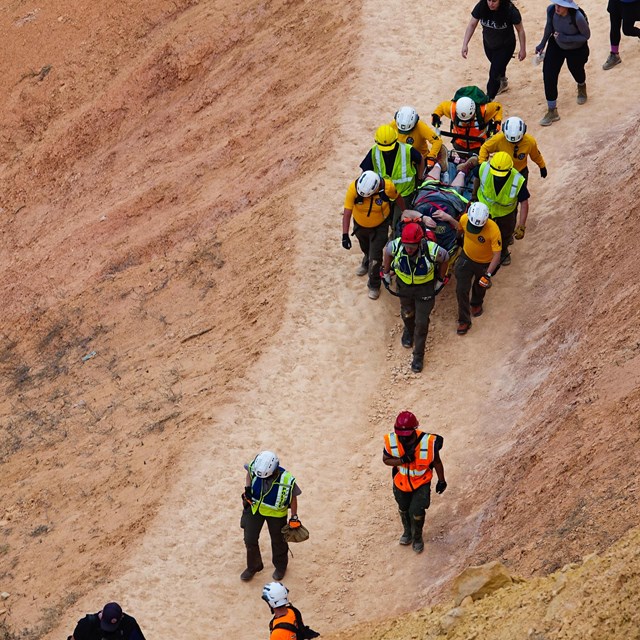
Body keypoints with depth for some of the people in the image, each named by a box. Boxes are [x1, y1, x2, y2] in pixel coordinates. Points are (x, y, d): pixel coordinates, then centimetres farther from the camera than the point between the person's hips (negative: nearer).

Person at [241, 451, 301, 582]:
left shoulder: (287, 480, -36)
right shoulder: (255, 468, -28)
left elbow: (293, 496, -15)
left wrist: (294, 517, -8)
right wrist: (247, 488, -13)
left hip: (276, 512, -2)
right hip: (254, 507, 2)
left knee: (278, 541, 18)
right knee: (250, 539, 11)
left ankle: (280, 566, 46)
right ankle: (253, 566, 37)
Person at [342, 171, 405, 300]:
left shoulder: (387, 187, -34)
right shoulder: (353, 188, -35)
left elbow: (398, 198, -12)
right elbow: (347, 212, -32)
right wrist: (345, 234, -38)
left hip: (380, 226, -2)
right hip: (360, 225, 2)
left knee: (375, 258, -2)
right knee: (365, 248, 30)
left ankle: (374, 285, 23)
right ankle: (366, 262, 63)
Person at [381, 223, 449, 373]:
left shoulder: (432, 250, -37)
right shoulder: (396, 246, -32)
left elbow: (445, 258, -12)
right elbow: (387, 252, -5)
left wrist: (440, 279, 2)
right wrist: (386, 272, 9)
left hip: (425, 288, -2)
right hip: (404, 285, 2)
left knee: (421, 323, 8)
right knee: (407, 313, 28)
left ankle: (418, 356, 28)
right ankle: (408, 331, 63)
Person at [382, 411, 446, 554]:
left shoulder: (427, 442, -32)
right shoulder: (392, 441, -28)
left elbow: (436, 462, -14)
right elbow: (386, 459, -11)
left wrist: (441, 480, 0)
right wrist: (402, 460, -32)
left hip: (421, 483, -3)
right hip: (401, 482, 3)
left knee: (417, 512, 0)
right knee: (404, 509, 24)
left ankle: (417, 537, 33)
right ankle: (407, 532, 56)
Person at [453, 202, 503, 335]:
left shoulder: (493, 230, -39)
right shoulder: (464, 219, -28)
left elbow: (497, 255, -32)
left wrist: (488, 274, -36)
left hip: (485, 263, -2)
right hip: (467, 258, 2)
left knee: (480, 286, 26)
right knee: (461, 290, 0)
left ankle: (476, 304, 59)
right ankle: (464, 321, 17)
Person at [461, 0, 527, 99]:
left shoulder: (510, 10, -31)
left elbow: (520, 30, -17)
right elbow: (472, 25, -14)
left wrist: (522, 49, -10)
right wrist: (465, 44, -20)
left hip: (505, 46, -4)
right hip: (488, 44, 4)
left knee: (494, 74, -9)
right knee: (498, 66, 29)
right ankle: (503, 83, 59)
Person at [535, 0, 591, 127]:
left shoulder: (578, 17, -38)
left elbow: (586, 36, -22)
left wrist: (565, 38, -32)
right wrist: (543, 44, 7)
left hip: (577, 49, -3)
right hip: (556, 46, 3)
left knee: (576, 70, 22)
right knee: (548, 74, -10)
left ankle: (582, 87, 63)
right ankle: (552, 111, 2)